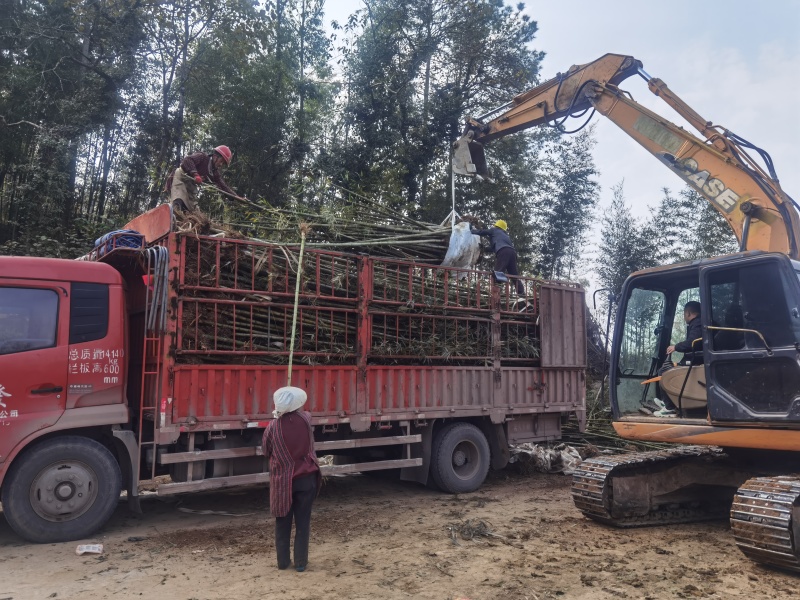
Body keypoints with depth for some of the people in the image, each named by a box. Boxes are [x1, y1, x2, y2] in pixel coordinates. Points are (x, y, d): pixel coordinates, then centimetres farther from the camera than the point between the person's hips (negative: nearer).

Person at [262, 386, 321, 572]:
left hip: (282, 480, 0)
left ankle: (282, 561, 21)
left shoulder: (272, 427, -11)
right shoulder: (305, 419, -9)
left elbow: (266, 452, 3)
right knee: (303, 521, 9)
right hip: (306, 478, 0)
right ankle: (300, 562, 13)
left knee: (282, 522, 14)